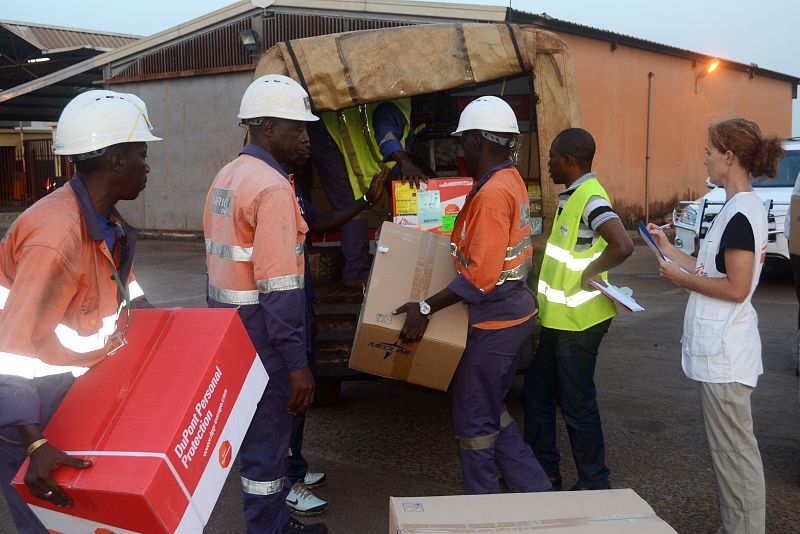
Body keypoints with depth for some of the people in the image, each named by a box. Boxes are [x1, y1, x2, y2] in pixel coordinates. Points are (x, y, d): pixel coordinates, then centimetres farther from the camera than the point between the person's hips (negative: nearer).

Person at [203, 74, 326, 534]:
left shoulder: (227, 176, 11)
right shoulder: (273, 187, -19)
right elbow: (279, 286, -24)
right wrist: (298, 364, -22)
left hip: (227, 320, 10)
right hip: (262, 329, -10)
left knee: (260, 424, 20)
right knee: (268, 434, 4)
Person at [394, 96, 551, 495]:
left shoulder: (491, 193, -22)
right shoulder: (512, 181, 9)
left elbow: (481, 277, -27)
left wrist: (426, 308, -24)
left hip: (493, 322, -10)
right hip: (515, 312, 10)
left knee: (473, 418, 5)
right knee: (492, 410, 20)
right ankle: (536, 491, 26)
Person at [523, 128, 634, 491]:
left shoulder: (590, 199, -20)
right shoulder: (573, 196, 11)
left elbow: (622, 246, -33)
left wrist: (590, 273, -20)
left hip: (578, 321, -11)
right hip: (559, 318, 11)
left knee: (578, 404, 1)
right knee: (537, 391, 19)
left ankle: (594, 485, 17)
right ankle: (545, 471, 32)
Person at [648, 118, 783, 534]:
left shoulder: (741, 214, -17)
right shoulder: (741, 208, 13)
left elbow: (736, 288, -22)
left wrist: (681, 279, -12)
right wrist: (669, 250, 14)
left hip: (725, 354, -10)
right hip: (721, 348, 10)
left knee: (734, 450, 0)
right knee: (729, 448, 17)